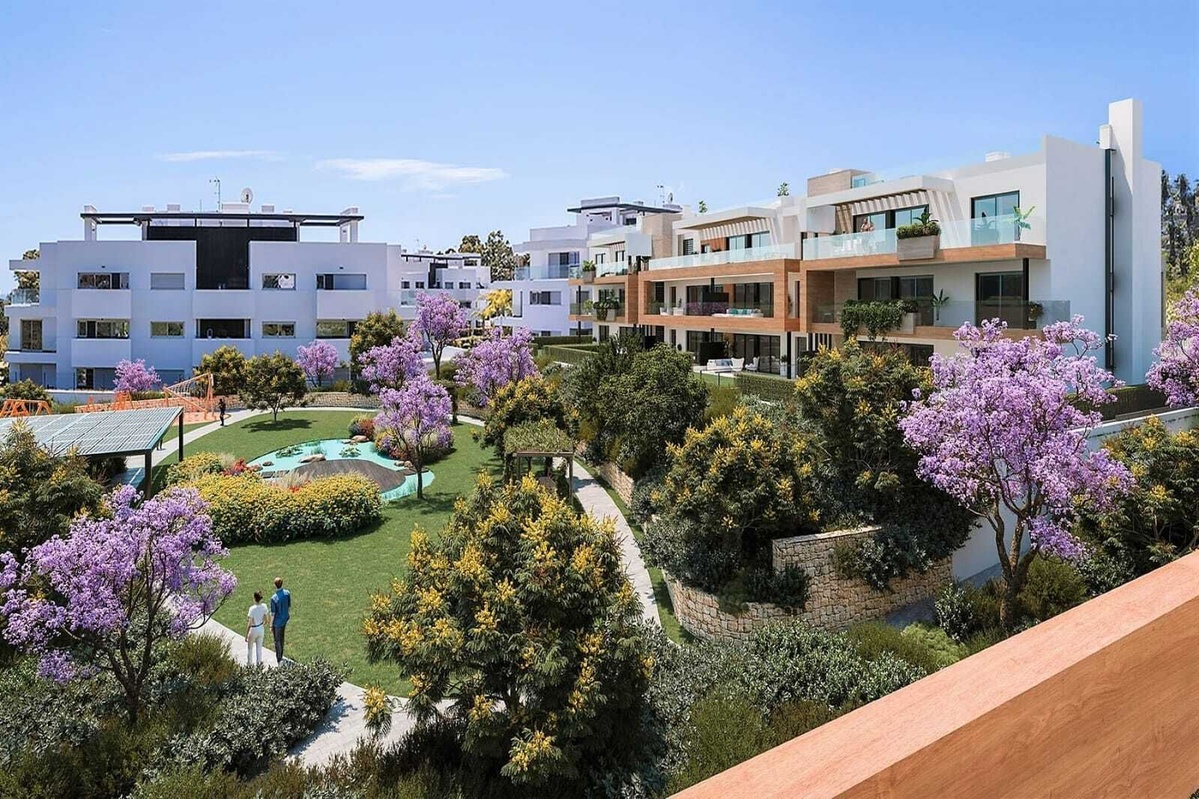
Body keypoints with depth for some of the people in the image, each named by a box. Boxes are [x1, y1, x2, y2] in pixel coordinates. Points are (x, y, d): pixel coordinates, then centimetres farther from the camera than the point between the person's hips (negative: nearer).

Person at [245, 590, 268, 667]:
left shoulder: (252, 609, -27)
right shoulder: (264, 606, -13)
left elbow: (249, 624, -20)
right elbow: (266, 620, -3)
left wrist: (246, 635, -10)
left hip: (253, 630, -4)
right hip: (261, 629, 4)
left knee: (250, 647, 21)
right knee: (259, 646, 23)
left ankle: (249, 663, 37)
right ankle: (258, 662, 36)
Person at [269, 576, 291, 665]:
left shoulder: (274, 598, -29)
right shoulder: (287, 593, -12)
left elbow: (273, 613, -20)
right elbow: (289, 606, 1)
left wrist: (271, 626, -8)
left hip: (277, 622, -6)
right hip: (285, 619, 6)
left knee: (277, 641, 11)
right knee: (281, 638, 24)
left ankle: (279, 659, 22)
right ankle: (280, 655, 41)